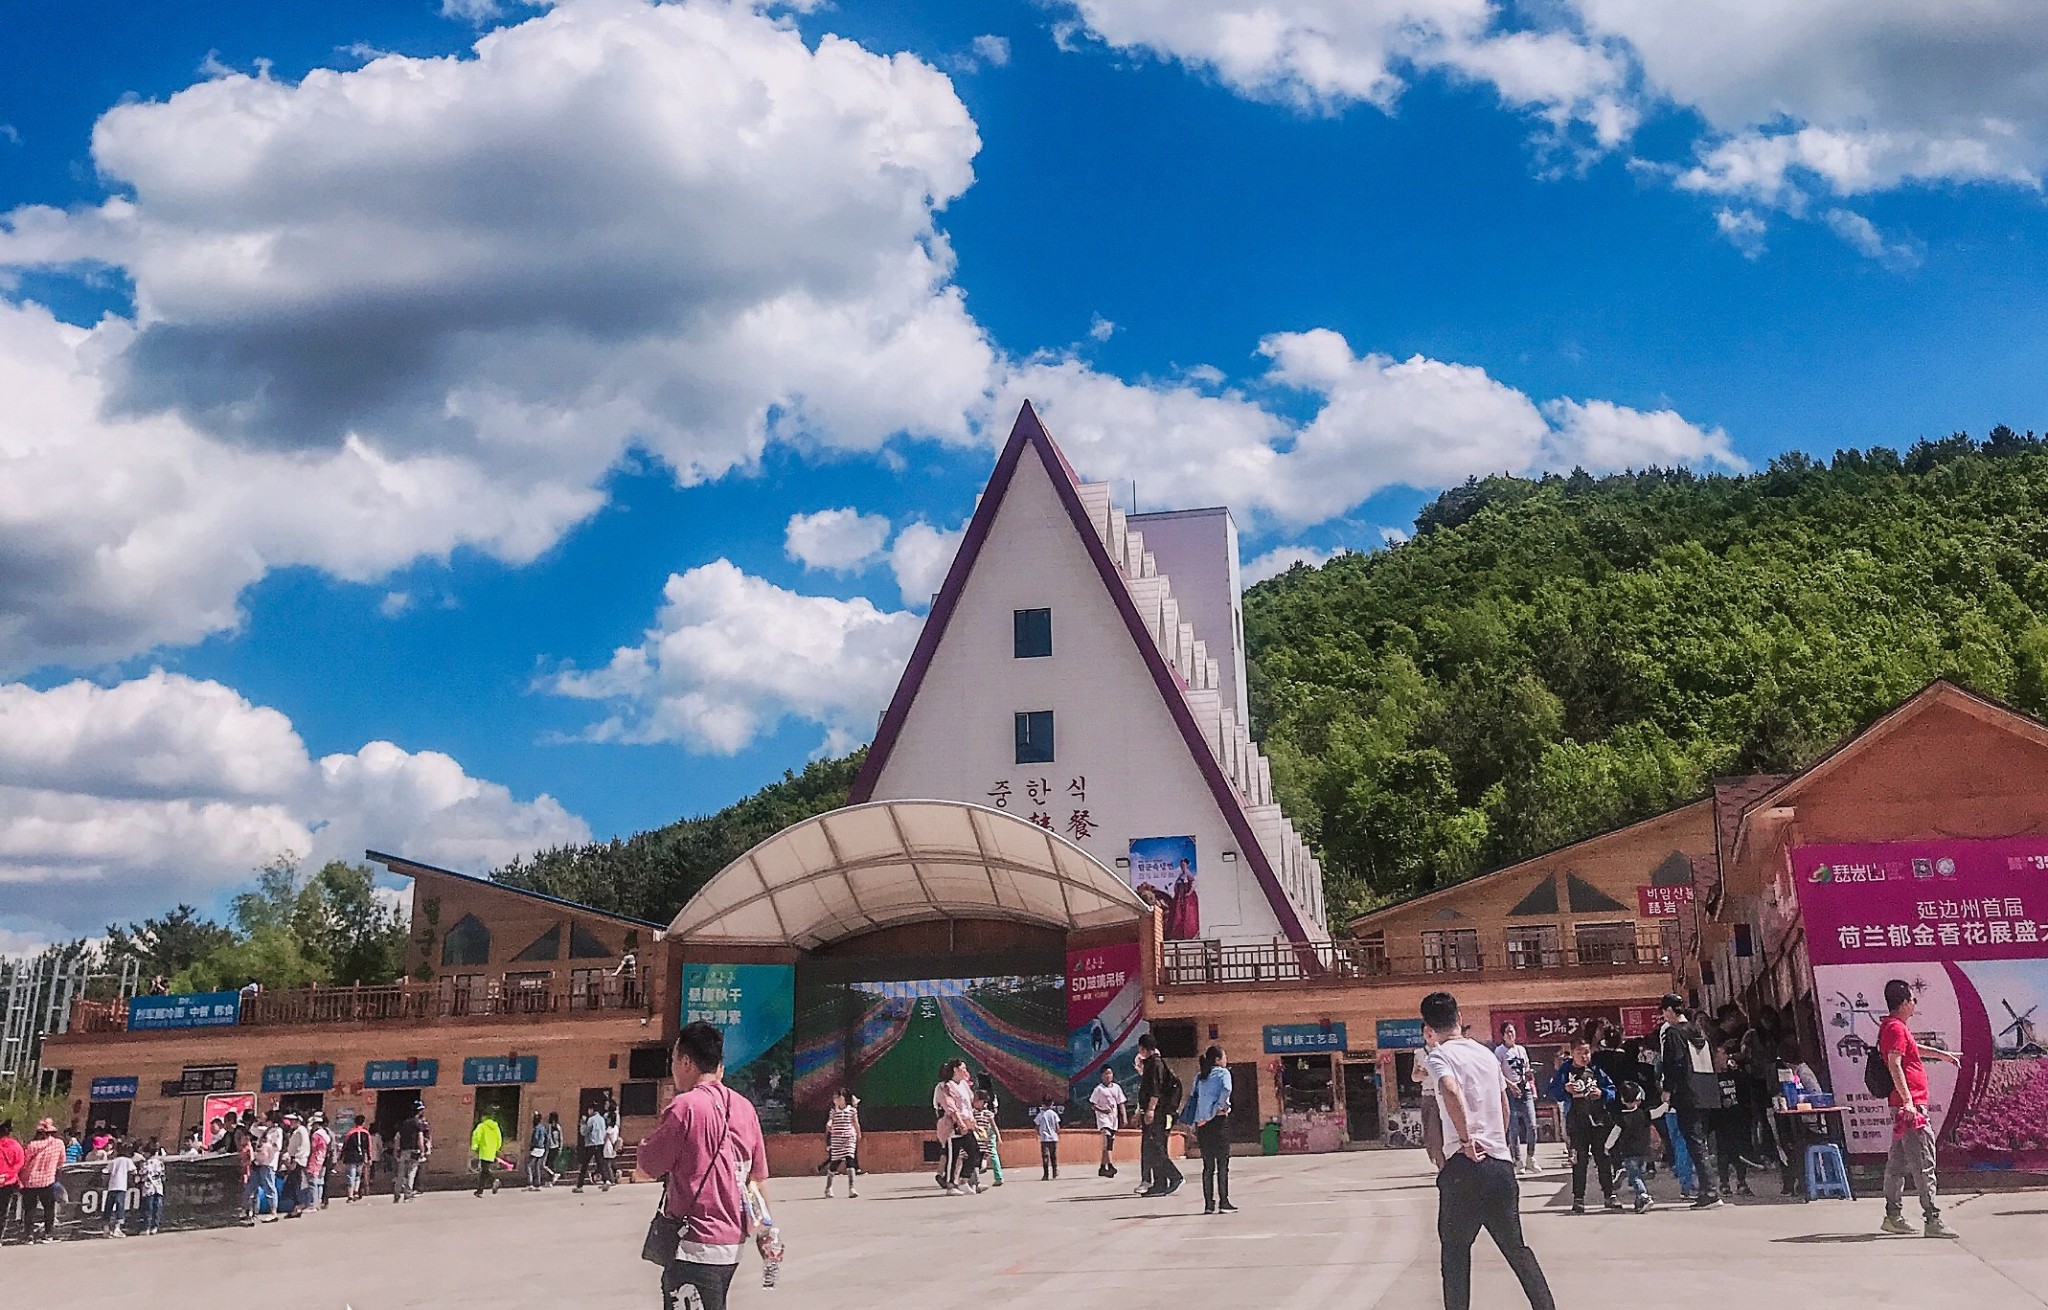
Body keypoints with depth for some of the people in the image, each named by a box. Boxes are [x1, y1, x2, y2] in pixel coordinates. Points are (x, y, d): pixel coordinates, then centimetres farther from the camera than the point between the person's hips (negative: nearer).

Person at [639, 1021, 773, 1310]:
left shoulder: (685, 1105, -13)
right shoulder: (744, 1107, 6)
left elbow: (649, 1165, -7)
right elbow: (759, 1176, 10)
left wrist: (647, 1142, 13)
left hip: (695, 1246, -7)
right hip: (732, 1242, 7)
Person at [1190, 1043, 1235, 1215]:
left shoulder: (1199, 1077, 16)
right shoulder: (1223, 1073, 0)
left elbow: (1193, 1099, 12)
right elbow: (1226, 1090, -20)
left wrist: (1193, 1125, 11)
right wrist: (1218, 1108, -11)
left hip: (1201, 1123, 5)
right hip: (1219, 1122, -5)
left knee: (1208, 1165, 9)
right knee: (1222, 1163, 0)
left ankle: (1208, 1203, 8)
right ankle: (1223, 1202, -2)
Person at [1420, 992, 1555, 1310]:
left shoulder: (1440, 1055, -5)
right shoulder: (1486, 1053, 16)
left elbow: (1451, 1092, -25)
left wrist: (1466, 1140, -17)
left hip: (1464, 1165, -6)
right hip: (1501, 1162, 6)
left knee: (1455, 1250, 5)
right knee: (1516, 1247, 17)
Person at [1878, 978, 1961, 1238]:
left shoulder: (1894, 1027, 18)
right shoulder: (1896, 1028, -14)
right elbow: (1894, 1065, -23)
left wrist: (1942, 1054, 50)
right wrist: (1908, 1101, -27)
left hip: (1905, 1105, 11)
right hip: (1911, 1104, -11)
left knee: (1898, 1163, 13)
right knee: (1924, 1165, -10)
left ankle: (1893, 1216, 18)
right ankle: (1932, 1220, -11)